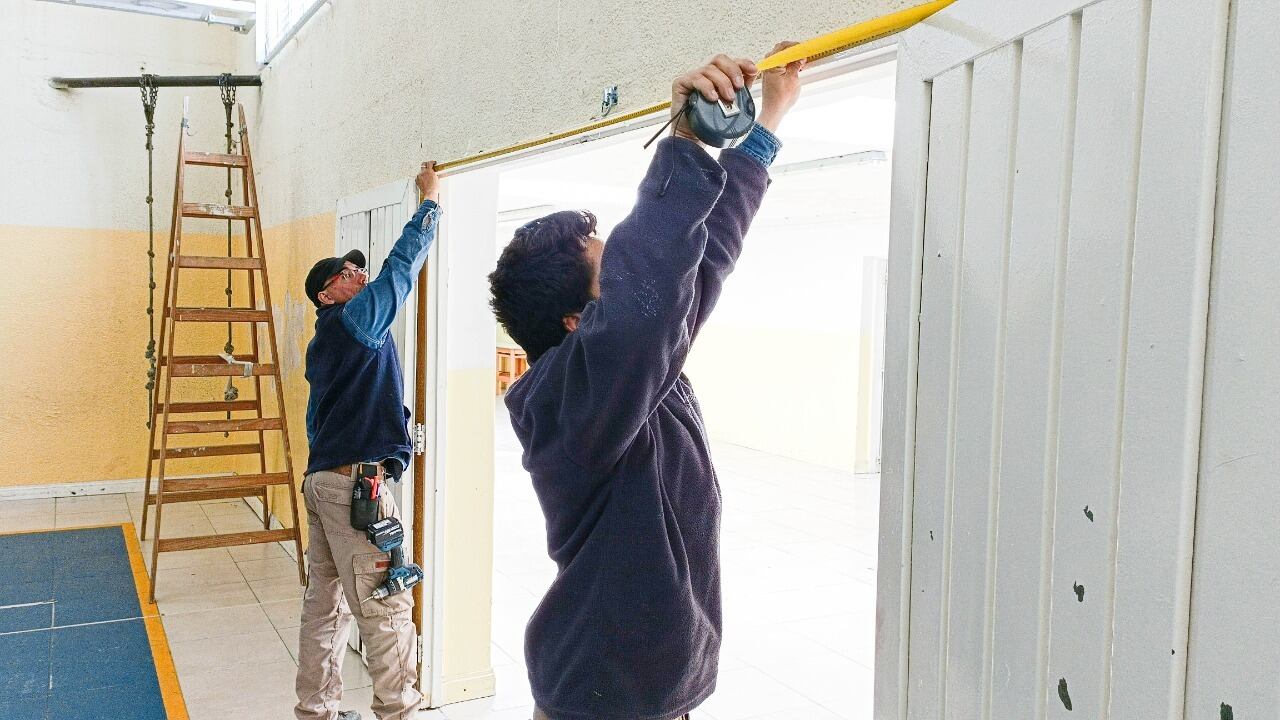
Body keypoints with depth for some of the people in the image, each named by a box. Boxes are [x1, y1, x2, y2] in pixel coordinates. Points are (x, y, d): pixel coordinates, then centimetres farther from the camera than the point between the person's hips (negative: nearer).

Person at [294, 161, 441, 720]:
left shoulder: (324, 342, 19)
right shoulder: (356, 319, -6)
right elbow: (402, 266, -4)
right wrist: (430, 200, 5)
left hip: (320, 479, 10)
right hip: (355, 482, -10)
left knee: (324, 600, 13)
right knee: (385, 605, -3)